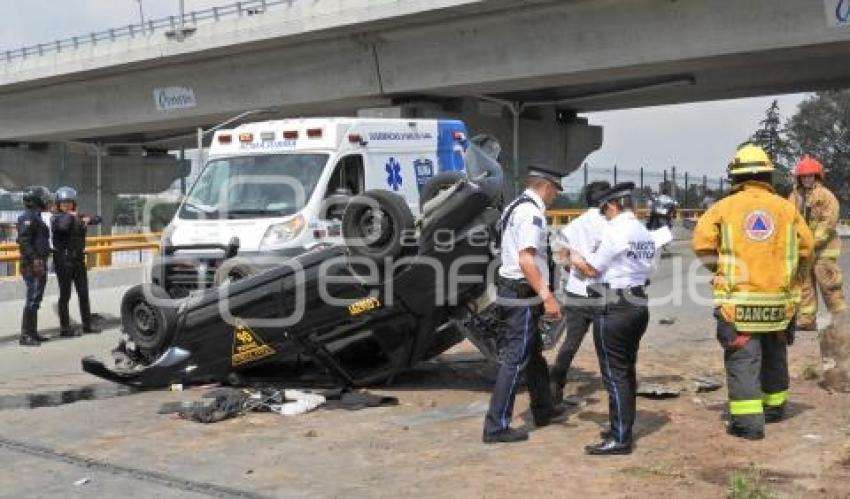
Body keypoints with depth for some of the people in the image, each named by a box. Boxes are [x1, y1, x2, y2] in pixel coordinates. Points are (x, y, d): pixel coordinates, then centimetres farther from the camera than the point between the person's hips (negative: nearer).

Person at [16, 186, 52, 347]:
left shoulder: (36, 217, 17)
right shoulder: (28, 218, -13)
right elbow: (24, 241, -23)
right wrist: (35, 259, -27)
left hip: (39, 265, 10)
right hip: (32, 266, -10)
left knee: (36, 300, 15)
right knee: (32, 300, -10)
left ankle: (32, 332, 22)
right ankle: (25, 335, -7)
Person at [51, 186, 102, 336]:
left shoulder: (78, 217, 10)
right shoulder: (56, 218, -8)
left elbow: (98, 219, 11)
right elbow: (63, 226, -30)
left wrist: (89, 219, -8)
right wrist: (69, 216, -14)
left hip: (79, 259, 6)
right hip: (63, 260, -6)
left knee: (83, 293, 11)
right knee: (65, 294, -1)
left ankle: (87, 324, 21)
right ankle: (65, 328, 4)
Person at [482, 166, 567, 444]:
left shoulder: (515, 207, 14)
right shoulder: (532, 212, -17)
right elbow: (526, 260, -25)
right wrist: (547, 297, -26)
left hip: (510, 289, 11)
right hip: (522, 294, -10)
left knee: (533, 352, 22)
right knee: (516, 358, -5)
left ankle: (543, 410, 37)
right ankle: (496, 426, -1)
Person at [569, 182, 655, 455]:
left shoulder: (615, 231, -14)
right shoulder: (646, 235, 8)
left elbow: (593, 270, -10)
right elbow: (643, 270, 10)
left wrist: (575, 259, 10)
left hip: (613, 309, -8)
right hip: (639, 306, 8)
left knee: (614, 373, -2)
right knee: (628, 370, 16)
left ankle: (619, 439, 1)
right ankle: (622, 429, 26)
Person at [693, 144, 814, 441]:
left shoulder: (724, 207, -4)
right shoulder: (786, 208, 4)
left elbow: (702, 243, -8)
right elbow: (806, 247, 5)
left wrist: (720, 269, 7)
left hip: (738, 299, -3)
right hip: (779, 299, 4)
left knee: (743, 359, -1)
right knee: (774, 355, 21)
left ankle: (747, 421, -7)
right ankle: (775, 406, 37)